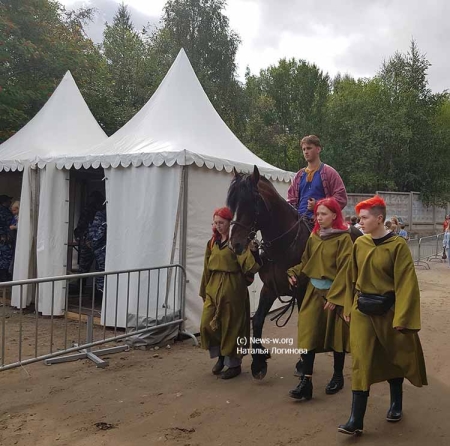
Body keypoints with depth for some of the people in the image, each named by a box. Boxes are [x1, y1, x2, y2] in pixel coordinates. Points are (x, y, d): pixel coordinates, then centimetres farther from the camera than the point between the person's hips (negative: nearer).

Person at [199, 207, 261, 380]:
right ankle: (221, 355, 28)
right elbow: (207, 268, 14)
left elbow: (249, 267, -17)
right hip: (213, 287, 6)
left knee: (231, 326, 3)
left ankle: (234, 364, 19)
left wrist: (252, 250, -34)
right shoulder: (213, 242, 10)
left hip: (232, 288, -6)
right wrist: (204, 290, 15)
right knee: (207, 324, 5)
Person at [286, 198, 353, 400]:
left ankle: (338, 376, 29)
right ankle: (306, 381, 1)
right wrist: (293, 273, -6)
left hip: (334, 293, -5)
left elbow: (344, 270, -16)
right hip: (313, 291, 5)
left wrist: (334, 296, -19)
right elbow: (305, 261, 12)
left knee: (336, 335, 10)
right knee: (308, 334, -2)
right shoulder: (313, 237, 5)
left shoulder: (343, 238, -13)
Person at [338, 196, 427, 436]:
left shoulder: (398, 245, -13)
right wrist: (348, 308, 10)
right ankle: (356, 420, 2)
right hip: (362, 310, 3)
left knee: (393, 357, 15)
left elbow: (406, 283, -14)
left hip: (387, 309, -3)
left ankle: (396, 403, 39)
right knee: (361, 360, -1)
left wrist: (401, 317, -17)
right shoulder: (359, 243, 0)